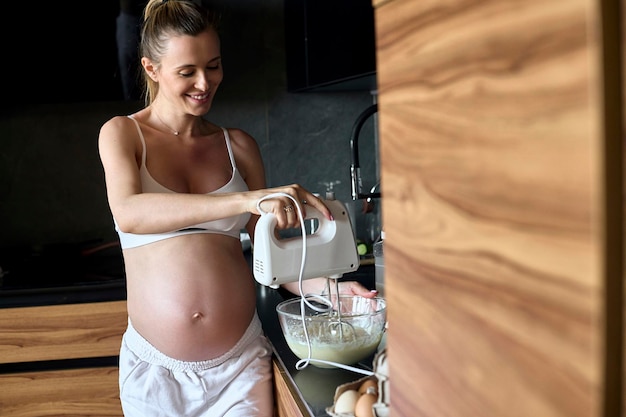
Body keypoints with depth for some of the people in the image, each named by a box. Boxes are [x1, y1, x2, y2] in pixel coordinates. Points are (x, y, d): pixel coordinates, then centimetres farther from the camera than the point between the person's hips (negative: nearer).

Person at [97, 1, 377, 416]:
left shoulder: (239, 146, 4)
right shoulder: (123, 134, -3)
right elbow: (129, 214, -24)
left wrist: (326, 287, -13)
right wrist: (247, 199, -35)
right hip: (158, 366, -1)